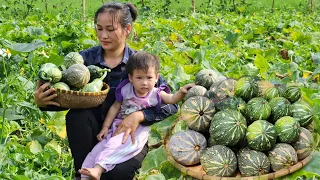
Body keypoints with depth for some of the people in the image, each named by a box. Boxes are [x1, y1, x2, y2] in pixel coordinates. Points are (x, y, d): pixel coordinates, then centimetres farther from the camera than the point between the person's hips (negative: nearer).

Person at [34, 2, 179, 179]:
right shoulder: (85, 58, -4)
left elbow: (171, 104, -10)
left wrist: (139, 115, -26)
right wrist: (42, 101, -26)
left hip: (128, 134, -2)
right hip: (94, 132, 2)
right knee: (77, 115, -30)